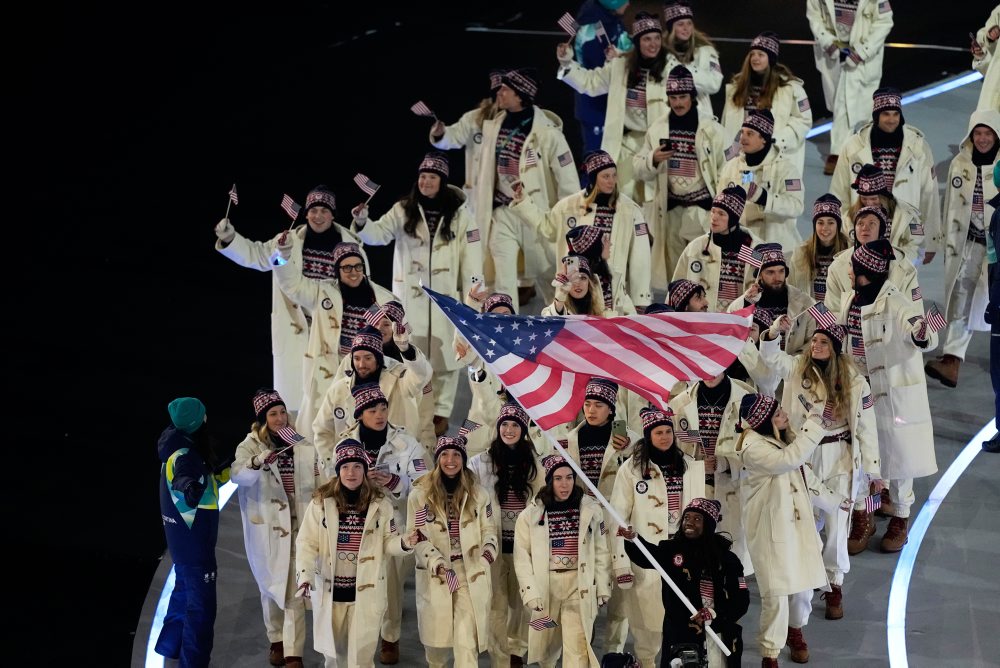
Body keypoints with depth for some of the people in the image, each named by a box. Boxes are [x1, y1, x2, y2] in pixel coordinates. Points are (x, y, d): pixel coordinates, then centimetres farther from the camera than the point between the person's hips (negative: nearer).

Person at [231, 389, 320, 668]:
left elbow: (318, 487, 6)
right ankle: (276, 640, 34)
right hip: (266, 530, 0)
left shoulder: (304, 447, 2)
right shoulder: (250, 446, -5)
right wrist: (258, 462, -43)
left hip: (299, 528, 0)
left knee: (295, 591, -5)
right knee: (271, 587, 14)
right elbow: (238, 475, -25)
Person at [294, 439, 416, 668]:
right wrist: (305, 576, -21)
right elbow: (307, 543, -6)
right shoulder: (320, 502, -4)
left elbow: (388, 543, 3)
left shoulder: (380, 504, -1)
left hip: (366, 591, -1)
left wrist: (404, 543, -20)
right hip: (330, 590, 1)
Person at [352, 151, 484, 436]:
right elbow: (379, 234, -10)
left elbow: (472, 257, -1)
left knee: (443, 353, 1)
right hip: (409, 295, 1)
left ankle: (441, 413, 9)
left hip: (445, 295, -1)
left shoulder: (459, 214, -1)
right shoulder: (403, 210, 2)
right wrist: (362, 223, -32)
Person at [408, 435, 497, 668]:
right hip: (435, 575, 0)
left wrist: (488, 553, -10)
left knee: (467, 641, -9)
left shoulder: (477, 493, 5)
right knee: (437, 635, 11)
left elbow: (489, 529, 11)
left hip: (471, 574, 0)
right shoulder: (420, 493, -3)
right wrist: (440, 566, -16)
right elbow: (417, 536, -5)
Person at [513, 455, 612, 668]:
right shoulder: (531, 515, -1)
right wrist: (530, 592, -10)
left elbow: (601, 552, 7)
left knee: (577, 650, -10)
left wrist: (603, 588, 5)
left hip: (580, 586, -1)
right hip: (546, 587, 1)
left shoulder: (591, 510, 2)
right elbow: (522, 556, -2)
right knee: (546, 644, 13)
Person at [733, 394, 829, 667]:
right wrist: (813, 426, -25)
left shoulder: (781, 436, 6)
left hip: (797, 522, 7)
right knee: (776, 593, -9)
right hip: (771, 529, -7)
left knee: (803, 586, 14)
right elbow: (788, 459, -29)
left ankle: (795, 629, 42)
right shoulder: (752, 447, -19)